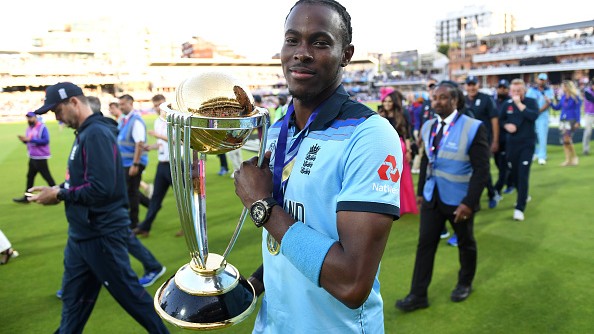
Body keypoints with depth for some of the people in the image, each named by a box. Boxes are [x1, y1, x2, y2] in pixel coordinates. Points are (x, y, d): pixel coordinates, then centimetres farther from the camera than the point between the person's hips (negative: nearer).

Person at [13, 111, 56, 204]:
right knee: (30, 177, 13)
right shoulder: (29, 128, 14)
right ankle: (26, 197, 20)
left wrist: (30, 139, -24)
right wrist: (24, 140, -4)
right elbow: (29, 142, 19)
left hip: (41, 158, -9)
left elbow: (45, 140, -22)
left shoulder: (42, 127, -13)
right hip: (32, 157, 9)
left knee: (47, 176, -4)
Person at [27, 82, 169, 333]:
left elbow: (101, 188, -26)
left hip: (102, 235, -9)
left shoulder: (97, 133, -18)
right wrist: (57, 189, 4)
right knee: (73, 298, 19)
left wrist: (59, 195, -14)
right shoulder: (85, 133, 12)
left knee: (128, 293, 4)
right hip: (82, 235, 10)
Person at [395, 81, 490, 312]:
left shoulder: (473, 128, -16)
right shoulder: (428, 127, 3)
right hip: (432, 197, 5)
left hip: (459, 199, -4)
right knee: (425, 244, 6)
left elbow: (481, 169, -17)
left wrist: (469, 202, -21)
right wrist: (420, 191, 12)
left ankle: (465, 284, 41)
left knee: (465, 243, 17)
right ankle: (418, 295, 15)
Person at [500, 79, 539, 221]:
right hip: (512, 143, 4)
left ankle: (519, 208, -8)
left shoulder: (531, 102, -5)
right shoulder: (506, 104, 3)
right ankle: (523, 196, 39)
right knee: (513, 173, 12)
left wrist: (519, 104, -22)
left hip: (527, 143, -4)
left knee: (523, 175, -10)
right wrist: (506, 125, -6)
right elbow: (501, 119, 15)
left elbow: (534, 116, -24)